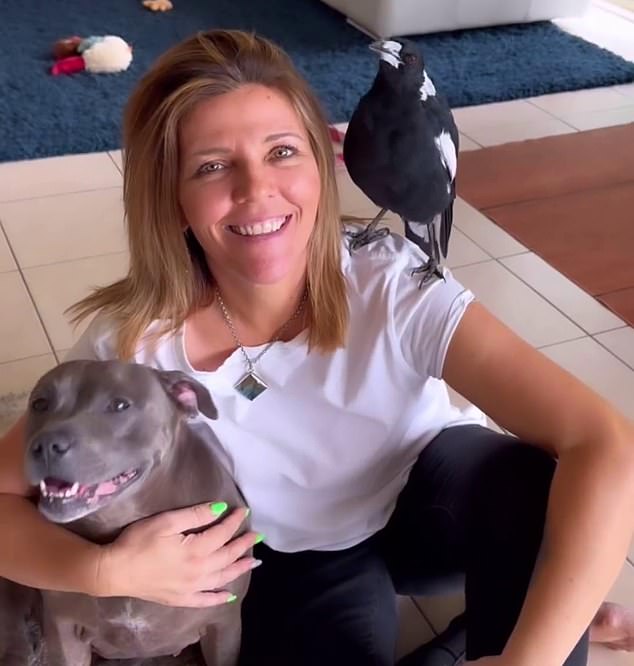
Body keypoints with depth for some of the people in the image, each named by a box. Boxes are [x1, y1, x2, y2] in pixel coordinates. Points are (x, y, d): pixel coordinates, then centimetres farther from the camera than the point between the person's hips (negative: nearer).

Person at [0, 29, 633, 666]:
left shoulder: (393, 289, -30)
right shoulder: (134, 343, -25)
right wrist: (105, 569, -34)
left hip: (426, 503, -1)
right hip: (296, 564, 2)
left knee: (526, 485, -32)